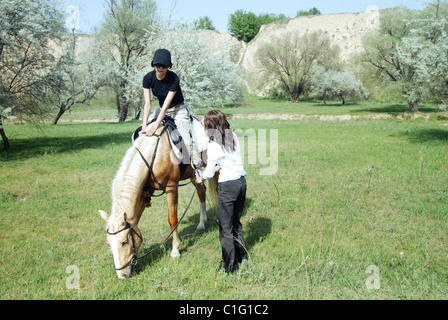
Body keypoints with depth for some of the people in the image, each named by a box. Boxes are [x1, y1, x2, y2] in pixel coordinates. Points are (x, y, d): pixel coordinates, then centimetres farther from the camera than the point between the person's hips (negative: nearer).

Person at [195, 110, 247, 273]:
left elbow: (210, 173, -5)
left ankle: (230, 265, 14)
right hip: (241, 181, 7)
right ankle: (241, 255, 35)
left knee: (226, 227, 6)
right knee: (236, 222, 23)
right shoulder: (234, 137, 4)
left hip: (227, 185, -7)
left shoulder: (213, 145, -13)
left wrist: (201, 177, 14)